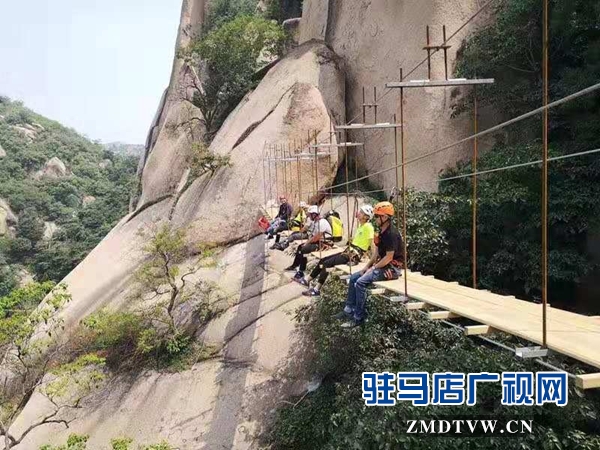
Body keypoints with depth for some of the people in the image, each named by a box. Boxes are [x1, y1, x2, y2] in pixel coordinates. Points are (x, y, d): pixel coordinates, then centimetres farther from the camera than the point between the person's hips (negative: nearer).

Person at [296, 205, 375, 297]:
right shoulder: (361, 225, 15)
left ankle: (317, 290, -14)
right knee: (323, 260, 6)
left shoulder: (368, 227, -14)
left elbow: (372, 244, -20)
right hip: (349, 251, 9)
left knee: (327, 263, -19)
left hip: (355, 254, -9)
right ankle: (307, 280, 13)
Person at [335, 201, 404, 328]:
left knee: (361, 282, -22)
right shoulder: (382, 232, 10)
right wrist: (367, 266, 6)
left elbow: (389, 257, -23)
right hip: (383, 265, 10)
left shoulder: (391, 233, -21)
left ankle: (359, 318, -13)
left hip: (392, 268, -10)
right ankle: (349, 310, 11)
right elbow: (377, 252, 14)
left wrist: (373, 268, -16)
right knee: (354, 278, 7)